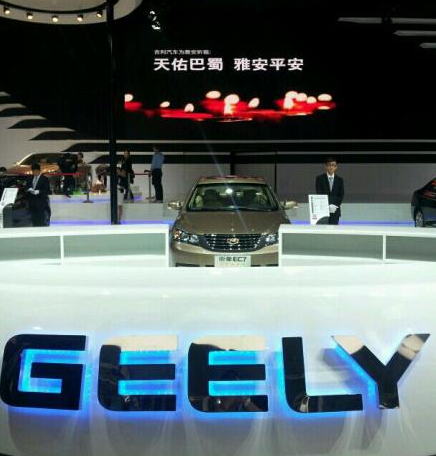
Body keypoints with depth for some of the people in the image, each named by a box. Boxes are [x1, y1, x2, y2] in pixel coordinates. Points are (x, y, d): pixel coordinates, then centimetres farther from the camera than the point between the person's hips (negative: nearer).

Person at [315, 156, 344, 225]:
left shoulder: (340, 180, 11)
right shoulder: (320, 178, 4)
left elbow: (341, 195, 7)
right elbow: (319, 194, -3)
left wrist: (335, 205, -9)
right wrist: (327, 206, -13)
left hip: (335, 210, 2)